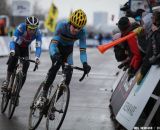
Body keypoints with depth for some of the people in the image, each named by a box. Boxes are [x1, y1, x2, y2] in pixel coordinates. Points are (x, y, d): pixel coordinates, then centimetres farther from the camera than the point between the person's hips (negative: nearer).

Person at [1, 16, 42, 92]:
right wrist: (12, 51, -61)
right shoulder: (21, 27, -35)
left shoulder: (38, 33, -29)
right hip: (17, 45, -2)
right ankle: (7, 80, -24)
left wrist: (37, 57, -54)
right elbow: (13, 41, -41)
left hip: (25, 48, 3)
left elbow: (38, 46, -35)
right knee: (14, 57, -34)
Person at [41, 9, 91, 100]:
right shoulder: (62, 25, -35)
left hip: (68, 49, 3)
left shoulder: (82, 32, -28)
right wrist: (54, 55, -62)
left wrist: (85, 63, -48)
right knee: (56, 65, -27)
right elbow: (53, 43, -41)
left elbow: (83, 50, -29)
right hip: (57, 46, -3)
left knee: (69, 69, -15)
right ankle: (44, 91, -19)